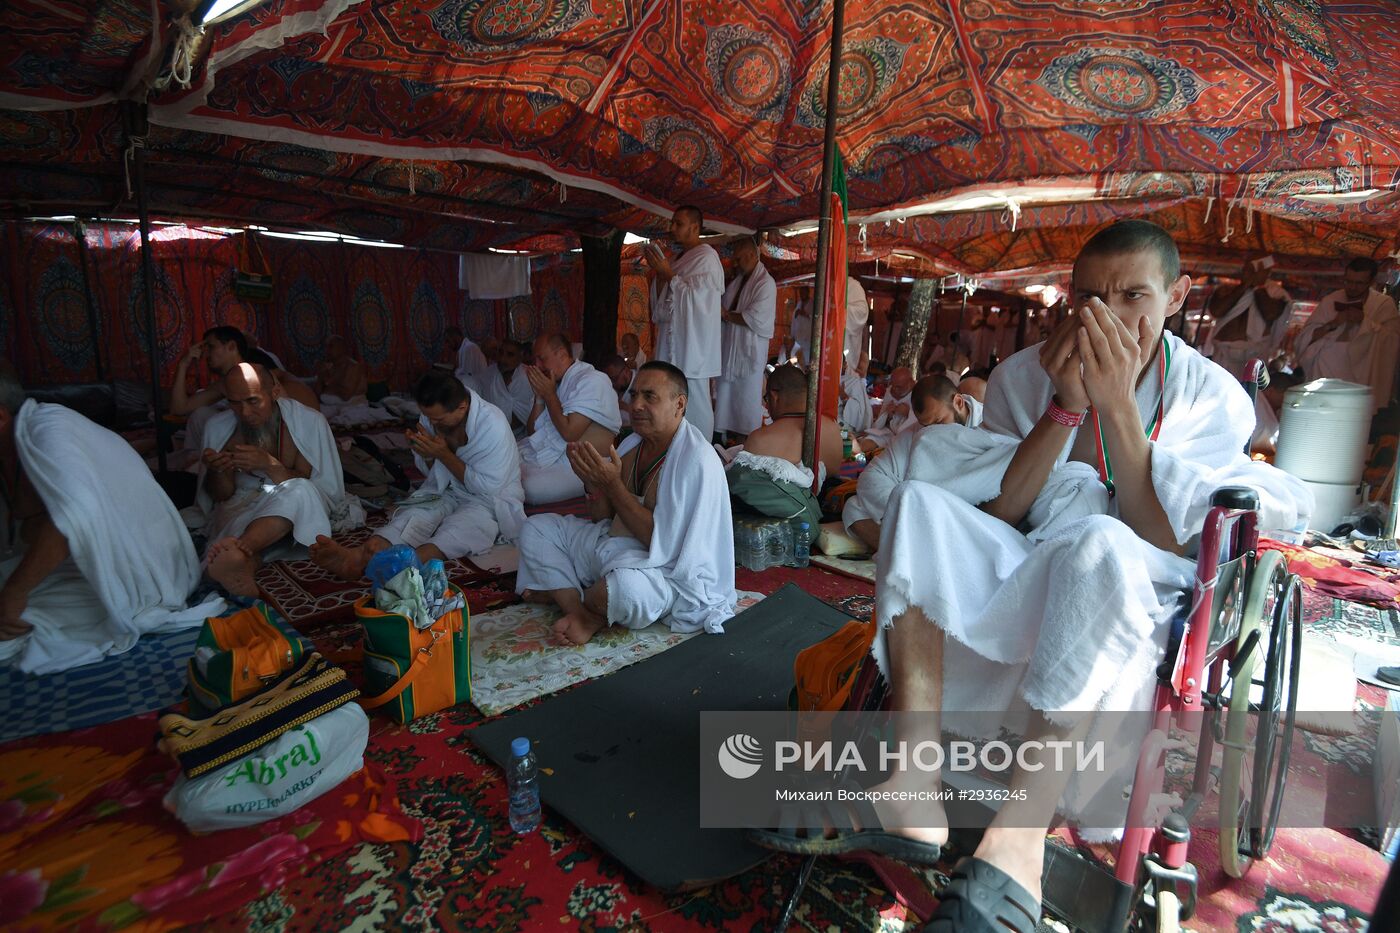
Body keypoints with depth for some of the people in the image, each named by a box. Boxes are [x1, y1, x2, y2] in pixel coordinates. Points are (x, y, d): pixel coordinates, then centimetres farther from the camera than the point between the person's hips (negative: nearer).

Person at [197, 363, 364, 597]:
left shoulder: (309, 422, -10)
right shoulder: (218, 427, 0)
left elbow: (313, 489, -10)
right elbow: (221, 495, 6)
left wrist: (269, 465, -26)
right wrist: (216, 471, -18)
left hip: (295, 508, -2)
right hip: (241, 505, 3)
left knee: (299, 491, -39)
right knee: (236, 524, -35)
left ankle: (238, 550, -58)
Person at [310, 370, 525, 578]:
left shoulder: (493, 425, -23)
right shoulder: (433, 415, -3)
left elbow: (488, 487, -21)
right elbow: (428, 471, 10)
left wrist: (444, 454, -22)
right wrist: (427, 456, -15)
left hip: (494, 499, -5)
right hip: (447, 490, 5)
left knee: (459, 527, -35)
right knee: (415, 513, -25)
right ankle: (359, 556, -48)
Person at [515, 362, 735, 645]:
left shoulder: (696, 461, -21)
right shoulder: (634, 444, 4)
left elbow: (663, 542, -24)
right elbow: (603, 519, 8)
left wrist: (612, 484, -25)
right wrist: (592, 479, -12)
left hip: (665, 569, -8)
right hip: (611, 545, 8)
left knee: (625, 585, -40)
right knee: (535, 528, 6)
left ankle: (562, 592, -5)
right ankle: (581, 612, -11)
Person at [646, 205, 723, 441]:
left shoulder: (706, 257, -5)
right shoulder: (682, 260, 20)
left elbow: (694, 297, -13)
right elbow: (664, 303, 19)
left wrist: (668, 273, -9)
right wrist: (659, 273, 5)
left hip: (693, 346, -8)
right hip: (674, 344, 8)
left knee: (695, 404, -8)